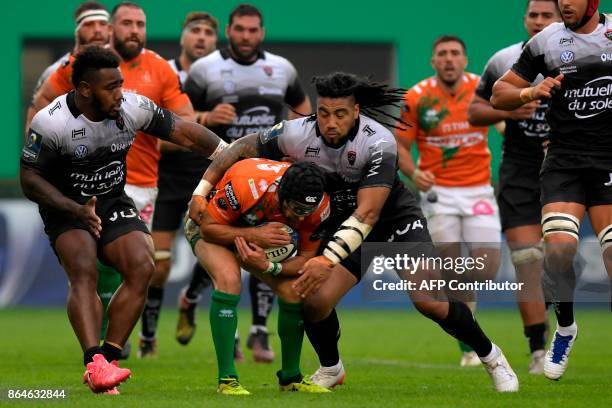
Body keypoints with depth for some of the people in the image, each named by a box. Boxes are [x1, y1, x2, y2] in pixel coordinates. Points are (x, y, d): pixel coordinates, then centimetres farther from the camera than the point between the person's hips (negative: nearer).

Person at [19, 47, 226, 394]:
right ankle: (95, 363, -41)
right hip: (67, 207, -4)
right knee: (84, 271, -29)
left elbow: (183, 132, 2)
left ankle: (107, 360, -16)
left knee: (142, 267, -18)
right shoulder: (51, 123, -20)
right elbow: (30, 179, -14)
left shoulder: (134, 108, -9)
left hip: (114, 202, 4)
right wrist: (77, 210, -26)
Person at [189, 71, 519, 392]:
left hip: (397, 220, -3)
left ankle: (489, 355, 7)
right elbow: (240, 150, -7)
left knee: (430, 301, -19)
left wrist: (328, 259, -45)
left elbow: (368, 213, -36)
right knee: (314, 301, -17)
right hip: (343, 225, 3)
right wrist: (200, 193, -16)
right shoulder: (298, 134, -20)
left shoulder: (377, 143, -31)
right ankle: (330, 370, 13)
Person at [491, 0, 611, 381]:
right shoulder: (545, 42, 4)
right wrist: (528, 93, -11)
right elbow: (499, 93, 10)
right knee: (559, 246, -16)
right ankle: (565, 328, 8)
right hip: (564, 160, 1)